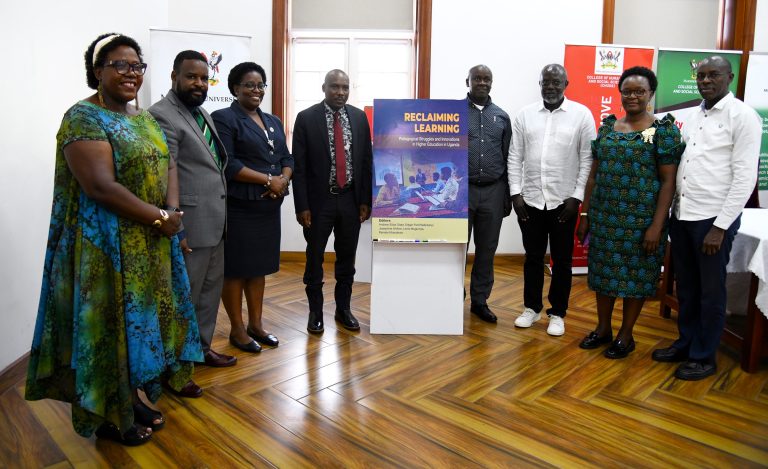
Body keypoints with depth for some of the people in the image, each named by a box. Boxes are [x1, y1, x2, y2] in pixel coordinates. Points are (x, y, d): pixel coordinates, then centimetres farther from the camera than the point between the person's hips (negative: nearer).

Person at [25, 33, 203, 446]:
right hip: (106, 246, -7)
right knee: (110, 326, 4)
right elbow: (100, 186, -23)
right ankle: (107, 416, 22)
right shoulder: (82, 118, -13)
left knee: (142, 319, 15)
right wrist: (160, 218, -19)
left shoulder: (144, 119, 12)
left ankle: (131, 398, 32)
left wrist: (173, 209, -12)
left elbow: (166, 165, 8)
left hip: (150, 245, 8)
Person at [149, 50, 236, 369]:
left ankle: (202, 348, 34)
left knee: (210, 291, 18)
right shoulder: (161, 116, -13)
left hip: (214, 225, 9)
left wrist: (221, 217, 13)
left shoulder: (202, 113, 15)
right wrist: (175, 231, -20)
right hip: (190, 228, -9)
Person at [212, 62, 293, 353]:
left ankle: (256, 324, 25)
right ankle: (237, 329, 16)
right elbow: (227, 164, -15)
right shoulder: (224, 118, -6)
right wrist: (268, 179, -16)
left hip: (269, 206, 7)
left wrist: (283, 180, -8)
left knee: (259, 265, 13)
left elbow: (287, 158, 13)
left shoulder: (273, 121, 16)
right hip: (238, 206, -7)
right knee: (235, 268, 3)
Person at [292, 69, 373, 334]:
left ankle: (343, 308, 26)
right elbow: (299, 166, -6)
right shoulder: (306, 118, -4)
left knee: (347, 258, 11)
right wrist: (302, 206, -10)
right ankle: (315, 311, 22)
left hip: (351, 199, 3)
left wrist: (365, 200, 2)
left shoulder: (359, 117, 5)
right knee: (314, 258, 7)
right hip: (319, 200, -2)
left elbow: (367, 161, 6)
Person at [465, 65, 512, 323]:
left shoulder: (501, 116, 11)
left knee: (487, 249, 9)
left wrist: (508, 196, 9)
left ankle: (480, 301, 21)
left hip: (493, 191, 3)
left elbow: (507, 158, 12)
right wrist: (444, 190, -4)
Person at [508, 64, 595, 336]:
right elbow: (515, 156, 4)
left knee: (562, 260, 8)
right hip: (530, 200, 2)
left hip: (564, 201, -2)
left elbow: (587, 159, -3)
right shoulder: (525, 114, 5)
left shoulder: (581, 114, -1)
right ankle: (532, 307, 27)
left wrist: (577, 196, -9)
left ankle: (557, 313, 22)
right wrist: (515, 193, -2)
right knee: (533, 257, 12)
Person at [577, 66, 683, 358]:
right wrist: (585, 214, 7)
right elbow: (594, 174, 10)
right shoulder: (607, 127, 8)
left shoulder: (663, 130, -5)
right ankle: (603, 328, 29)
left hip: (641, 217, -4)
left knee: (636, 274, 7)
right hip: (604, 215, 4)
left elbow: (668, 181, -8)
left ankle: (626, 335, 23)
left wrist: (656, 226, -14)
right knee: (603, 270, 12)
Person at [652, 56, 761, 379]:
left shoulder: (742, 116, -9)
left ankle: (704, 357, 22)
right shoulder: (693, 116, 12)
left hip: (713, 219, -6)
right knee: (686, 288, 17)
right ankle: (685, 344, 33)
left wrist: (720, 227, -17)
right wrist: (670, 210, 7)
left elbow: (745, 178, -13)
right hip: (681, 215, 6)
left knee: (710, 292, 7)